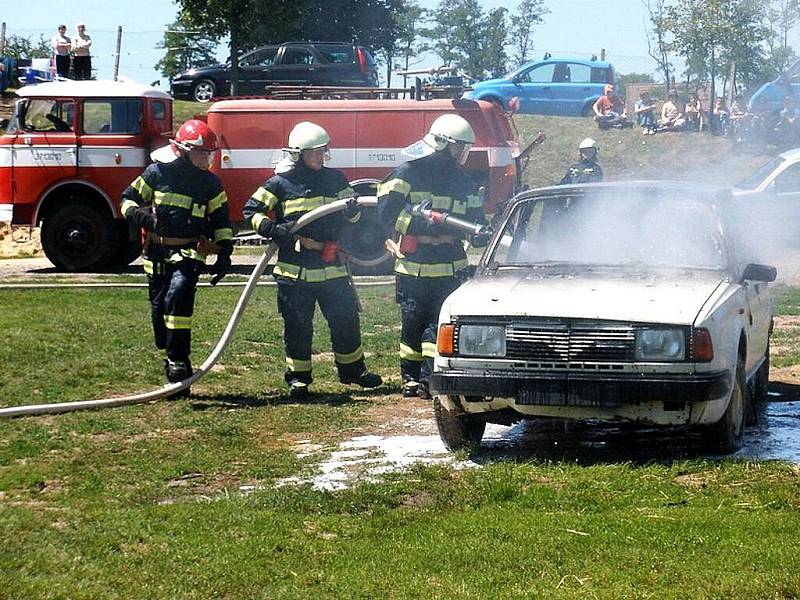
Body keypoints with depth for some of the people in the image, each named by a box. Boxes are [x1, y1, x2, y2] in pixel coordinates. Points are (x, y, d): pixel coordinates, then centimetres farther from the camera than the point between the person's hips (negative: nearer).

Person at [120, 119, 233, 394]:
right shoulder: (158, 173, -1)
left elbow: (221, 220, 12)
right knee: (159, 308, 6)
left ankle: (178, 363, -22)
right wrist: (139, 215, -15)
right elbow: (128, 199, 7)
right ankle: (174, 360, 22)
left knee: (178, 294, -24)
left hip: (189, 252, -2)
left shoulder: (210, 183, 4)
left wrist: (224, 252, 2)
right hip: (157, 253, 2)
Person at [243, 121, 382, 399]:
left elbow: (354, 216, 13)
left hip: (332, 267, 3)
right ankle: (298, 377, 12)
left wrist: (352, 210, -11)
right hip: (295, 269, -3)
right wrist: (273, 230, -15)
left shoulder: (335, 179, 10)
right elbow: (251, 211, 2)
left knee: (345, 318, 6)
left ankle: (352, 368, 22)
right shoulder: (280, 183, 0)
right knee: (298, 325, 2)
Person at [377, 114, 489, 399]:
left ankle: (428, 379, -5)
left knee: (440, 323, -5)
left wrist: (484, 236, -4)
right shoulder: (408, 173, -3)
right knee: (413, 324, 4)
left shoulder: (461, 180, 14)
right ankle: (410, 377, 15)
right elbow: (387, 211, -12)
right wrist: (423, 223, -21)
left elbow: (474, 221, 18)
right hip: (412, 266, -3)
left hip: (450, 268, 4)